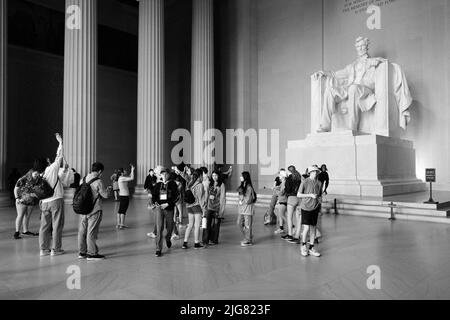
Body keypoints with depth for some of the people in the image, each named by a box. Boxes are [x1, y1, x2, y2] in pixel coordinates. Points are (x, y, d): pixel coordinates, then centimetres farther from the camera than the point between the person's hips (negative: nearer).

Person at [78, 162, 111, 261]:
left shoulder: (83, 180, 3)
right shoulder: (98, 182, -17)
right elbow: (105, 195, -12)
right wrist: (108, 189, 9)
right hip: (94, 210, -7)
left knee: (82, 231, 13)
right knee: (91, 232, 0)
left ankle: (82, 252, 24)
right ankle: (92, 254, 8)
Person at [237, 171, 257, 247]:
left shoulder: (249, 187, -15)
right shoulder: (242, 186, 10)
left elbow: (248, 200, -17)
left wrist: (242, 202, -4)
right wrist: (240, 201, 2)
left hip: (248, 208, -8)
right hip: (242, 208, 8)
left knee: (247, 225, 0)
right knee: (239, 223, 12)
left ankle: (249, 241, 11)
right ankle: (247, 238, 26)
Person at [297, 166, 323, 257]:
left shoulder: (319, 183, 6)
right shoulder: (305, 182, -8)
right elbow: (298, 195, -7)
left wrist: (319, 199, -1)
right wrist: (310, 195, -14)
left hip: (315, 208, 4)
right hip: (306, 207, -4)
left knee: (313, 228, 8)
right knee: (306, 228, -7)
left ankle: (311, 248, 20)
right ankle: (303, 245, 18)